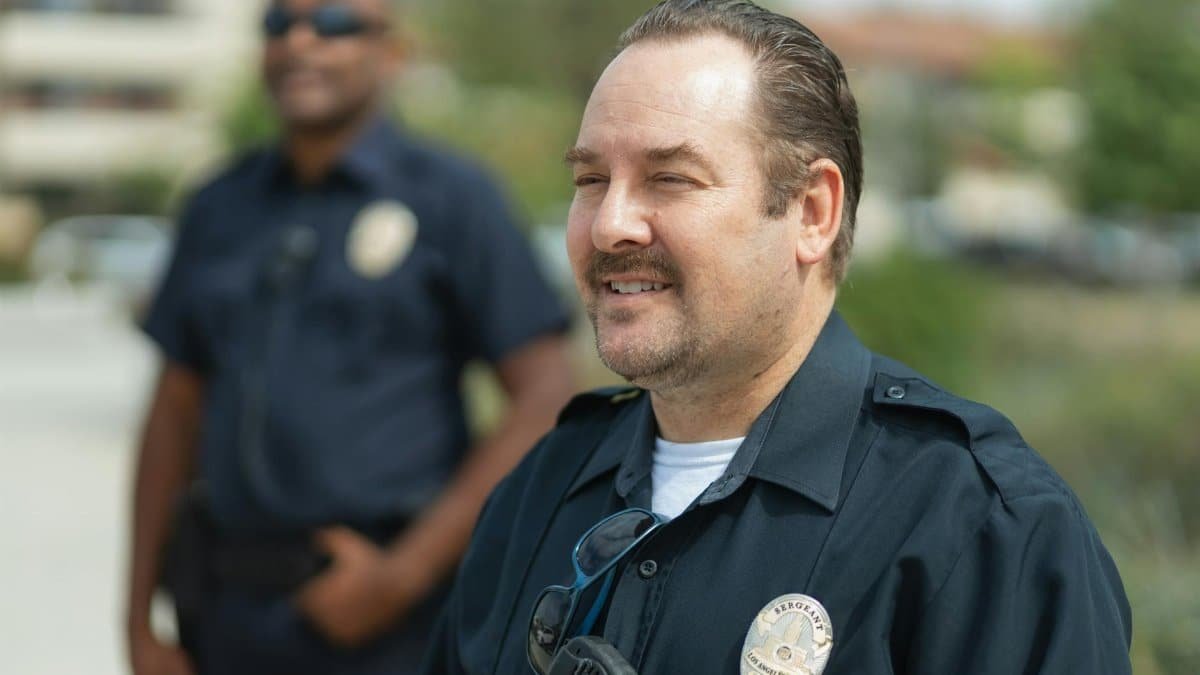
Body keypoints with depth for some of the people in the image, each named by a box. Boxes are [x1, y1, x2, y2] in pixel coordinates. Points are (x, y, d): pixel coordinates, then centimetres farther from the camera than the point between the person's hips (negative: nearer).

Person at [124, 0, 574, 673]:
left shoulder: (453, 196, -3)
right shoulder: (222, 207, 12)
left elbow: (546, 401, -9)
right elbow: (176, 414, 14)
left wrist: (404, 574, -13)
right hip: (232, 618, 5)